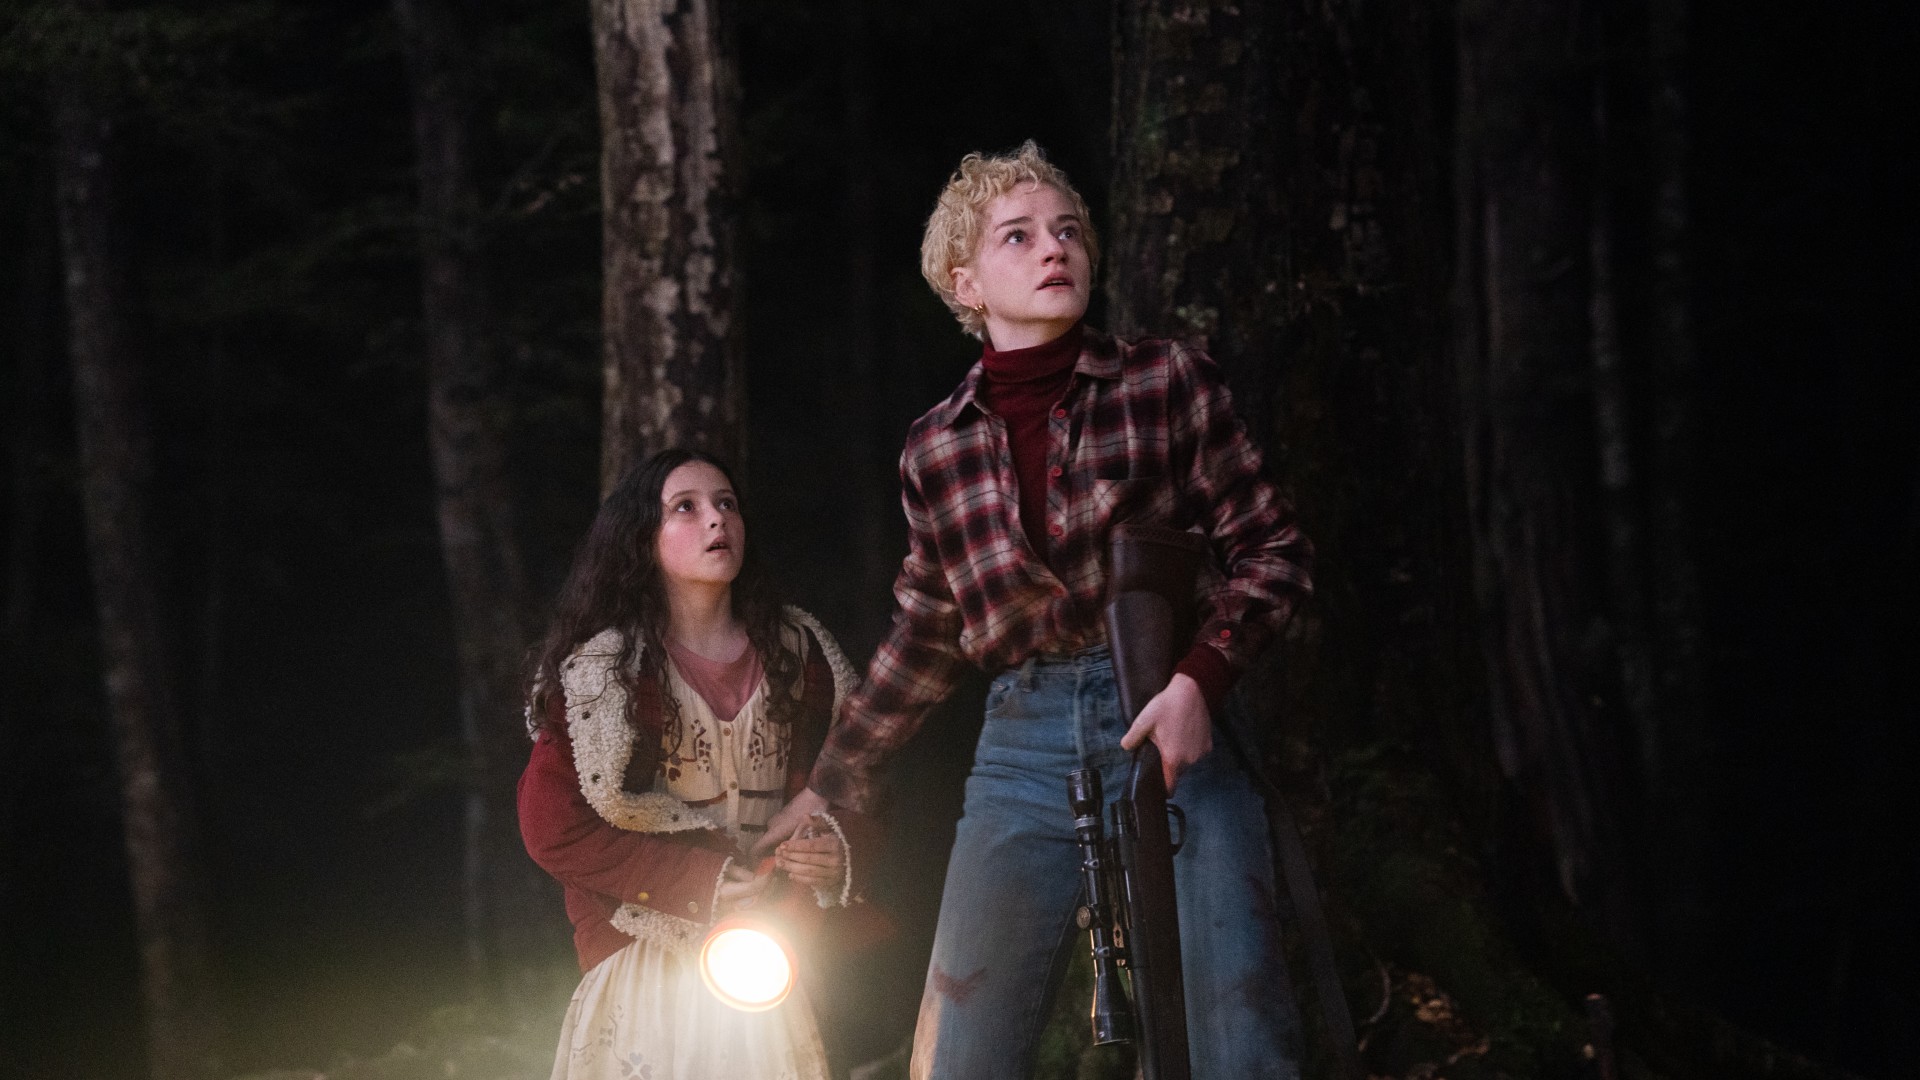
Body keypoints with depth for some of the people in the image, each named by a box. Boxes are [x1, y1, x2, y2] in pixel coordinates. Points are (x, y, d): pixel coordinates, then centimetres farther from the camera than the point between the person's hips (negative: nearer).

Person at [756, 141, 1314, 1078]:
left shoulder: (1169, 384, 4)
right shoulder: (936, 450, 10)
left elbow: (1270, 546, 3)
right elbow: (926, 637, 21)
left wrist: (1201, 682, -13)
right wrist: (830, 785, 23)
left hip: (1173, 729, -2)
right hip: (1024, 748, 2)